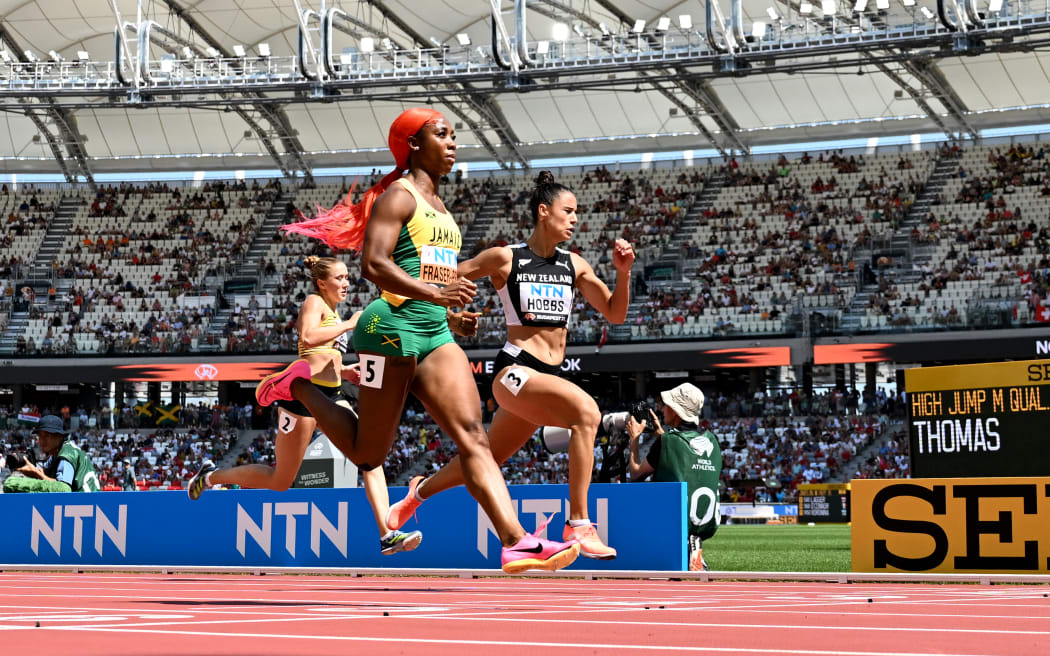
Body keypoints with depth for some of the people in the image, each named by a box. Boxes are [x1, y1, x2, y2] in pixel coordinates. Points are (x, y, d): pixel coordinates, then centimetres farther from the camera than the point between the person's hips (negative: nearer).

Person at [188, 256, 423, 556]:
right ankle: (211, 475, 23)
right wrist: (349, 324, -19)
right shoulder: (314, 302, -5)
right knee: (280, 482, 1)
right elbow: (308, 337, -26)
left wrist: (343, 371, 16)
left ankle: (388, 536, -15)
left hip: (331, 395, 9)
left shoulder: (333, 312, 22)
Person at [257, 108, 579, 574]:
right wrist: (433, 293, -29)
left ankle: (516, 543, -24)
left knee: (472, 436, -11)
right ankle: (299, 385, 27)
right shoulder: (399, 196, -6)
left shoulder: (439, 208, 22)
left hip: (435, 334, 8)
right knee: (368, 456, 5)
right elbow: (374, 264, -19)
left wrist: (452, 318, 17)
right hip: (392, 326, -8)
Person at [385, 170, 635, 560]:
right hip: (515, 369, -7)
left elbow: (615, 314, 11)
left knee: (487, 460, 18)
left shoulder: (574, 265, 11)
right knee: (586, 411, -31)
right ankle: (578, 526, -29)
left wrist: (623, 272, -3)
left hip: (548, 376, 7)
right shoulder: (505, 258, -3)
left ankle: (420, 491, 46)